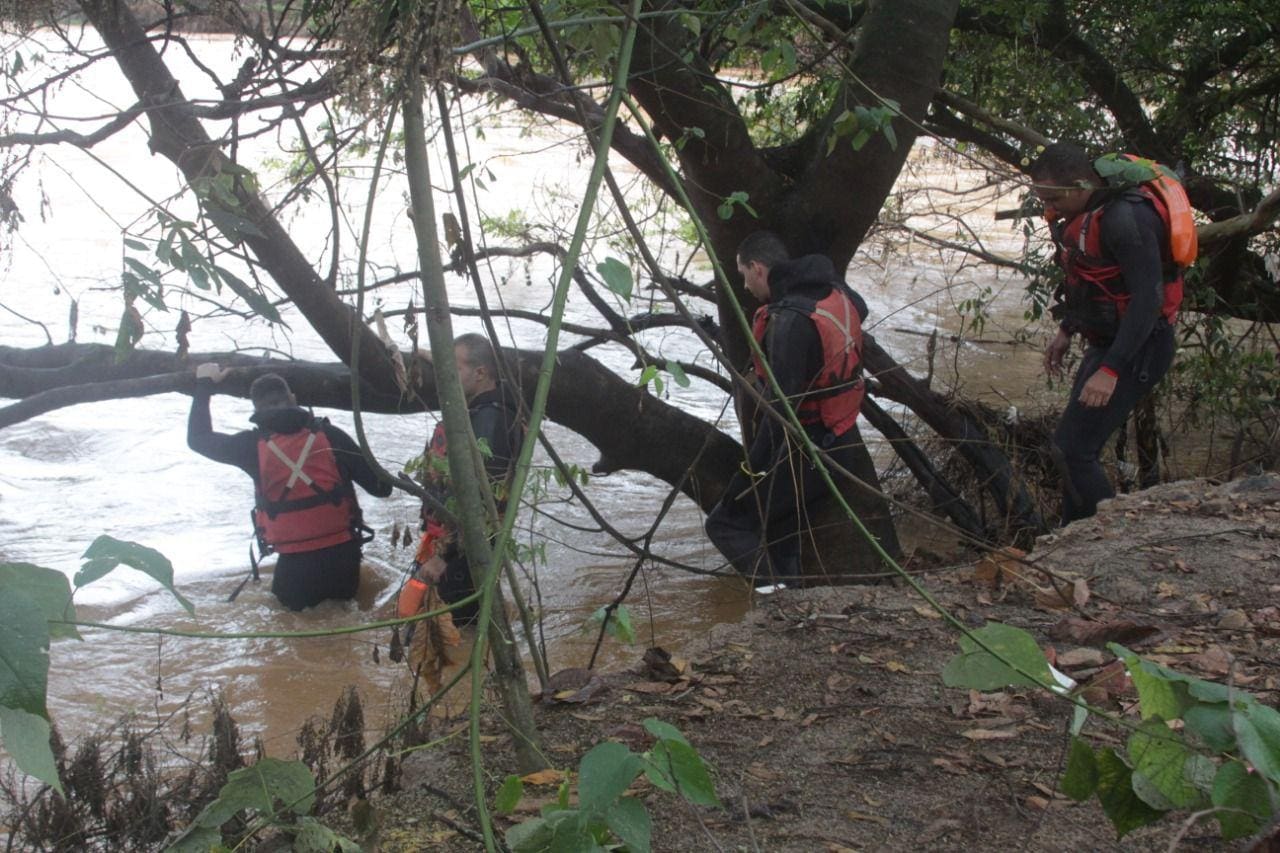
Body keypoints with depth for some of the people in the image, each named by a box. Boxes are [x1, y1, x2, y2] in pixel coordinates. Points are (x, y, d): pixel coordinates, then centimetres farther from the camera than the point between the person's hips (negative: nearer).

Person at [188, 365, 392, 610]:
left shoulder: (253, 445, -5)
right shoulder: (329, 435, -4)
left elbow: (197, 439, 11)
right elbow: (380, 487, -3)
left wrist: (204, 385, 20)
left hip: (297, 563, -1)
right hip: (343, 553, 1)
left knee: (292, 599, 29)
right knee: (343, 593, 31)